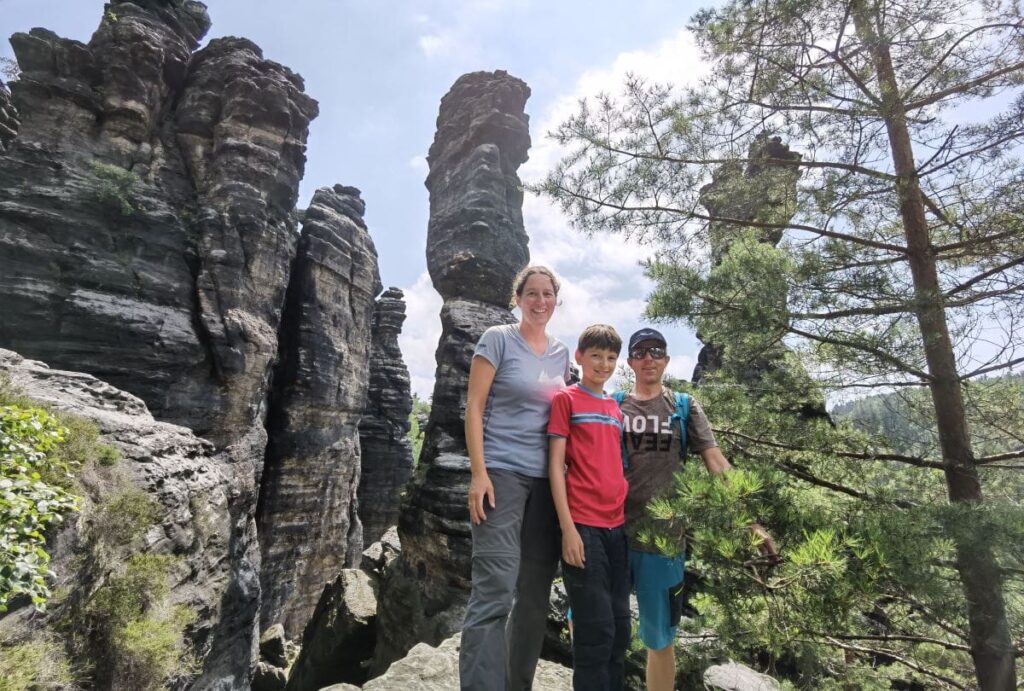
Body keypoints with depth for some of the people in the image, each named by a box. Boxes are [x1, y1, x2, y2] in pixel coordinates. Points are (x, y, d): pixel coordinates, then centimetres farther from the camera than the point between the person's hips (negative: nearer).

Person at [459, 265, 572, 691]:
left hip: (548, 480, 6)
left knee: (535, 594, 11)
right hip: (502, 474, -5)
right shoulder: (498, 339, -2)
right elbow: (474, 407, -6)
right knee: (495, 591, -10)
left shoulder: (561, 353, 14)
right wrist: (478, 472, -14)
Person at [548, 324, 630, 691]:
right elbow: (555, 465, -7)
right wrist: (568, 527, -13)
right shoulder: (565, 399, -2)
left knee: (620, 626, 13)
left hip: (617, 526, 6)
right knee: (597, 629, -2)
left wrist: (629, 517, 11)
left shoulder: (616, 408, 16)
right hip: (583, 525, -6)